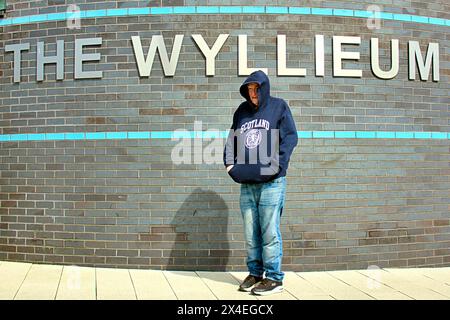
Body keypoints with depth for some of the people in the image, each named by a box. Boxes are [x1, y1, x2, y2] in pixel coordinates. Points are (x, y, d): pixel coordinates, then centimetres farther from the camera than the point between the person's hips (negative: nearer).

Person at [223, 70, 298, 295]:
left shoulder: (278, 107, 4)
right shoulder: (242, 111, 16)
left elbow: (290, 137, -4)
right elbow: (232, 139, 18)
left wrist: (276, 165, -14)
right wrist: (230, 163, 3)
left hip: (271, 182, -4)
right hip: (246, 183, 5)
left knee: (270, 232, -1)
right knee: (251, 234, 10)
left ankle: (274, 278, 10)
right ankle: (255, 273, 23)